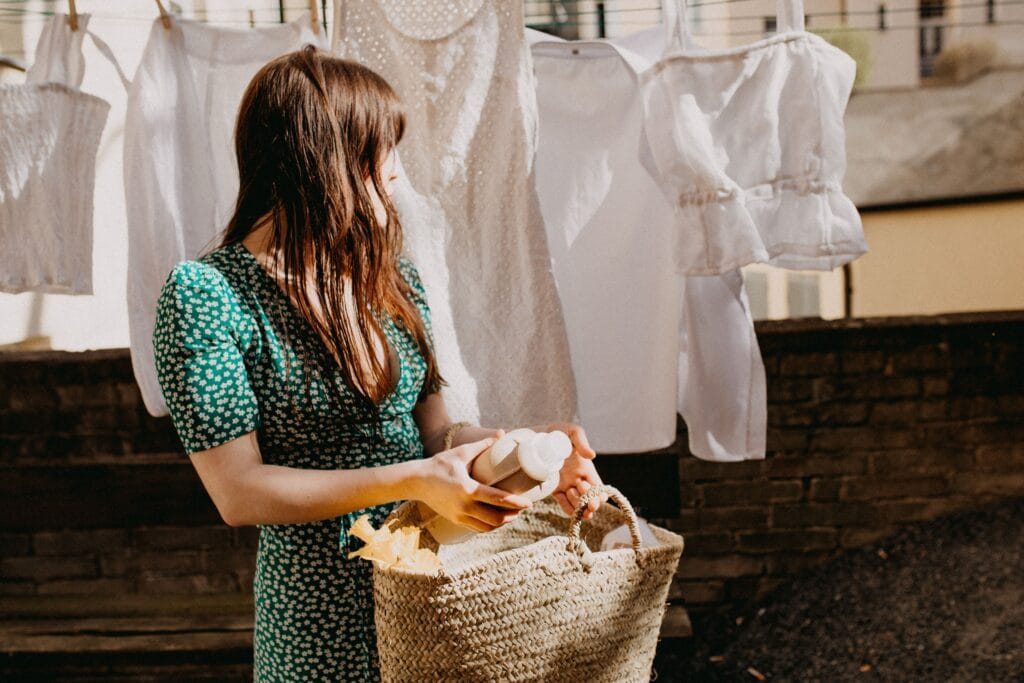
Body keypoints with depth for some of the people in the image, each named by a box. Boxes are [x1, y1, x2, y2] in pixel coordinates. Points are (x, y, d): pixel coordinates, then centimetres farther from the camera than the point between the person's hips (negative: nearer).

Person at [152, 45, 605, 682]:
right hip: (322, 604, -5)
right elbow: (239, 491, -18)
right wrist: (412, 481, -26)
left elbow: (433, 429, 5)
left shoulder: (392, 275, 3)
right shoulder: (205, 294, -15)